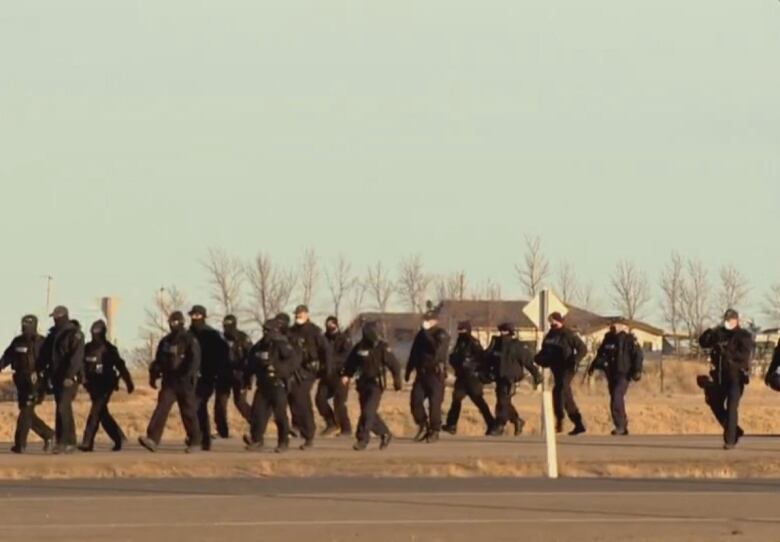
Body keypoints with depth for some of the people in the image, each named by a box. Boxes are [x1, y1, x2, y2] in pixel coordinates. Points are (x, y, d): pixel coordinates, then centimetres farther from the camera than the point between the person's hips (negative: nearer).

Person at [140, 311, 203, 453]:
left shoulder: (190, 340, -6)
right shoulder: (165, 341, 12)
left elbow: (194, 361, -15)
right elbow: (159, 361, 19)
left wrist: (188, 376, -26)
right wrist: (153, 376, 11)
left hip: (185, 383, -4)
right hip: (169, 381, 4)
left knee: (188, 412, 5)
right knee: (161, 408, -10)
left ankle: (194, 441, 21)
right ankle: (152, 439, -20)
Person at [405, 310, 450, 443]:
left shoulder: (441, 335, -6)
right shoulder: (421, 335, 12)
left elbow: (437, 349, -25)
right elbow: (414, 354, 18)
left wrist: (427, 333, -22)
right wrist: (408, 371, 17)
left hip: (435, 374, -6)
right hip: (422, 374, 6)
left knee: (434, 403, -6)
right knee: (416, 400, -3)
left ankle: (434, 431, 4)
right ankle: (423, 427, 14)